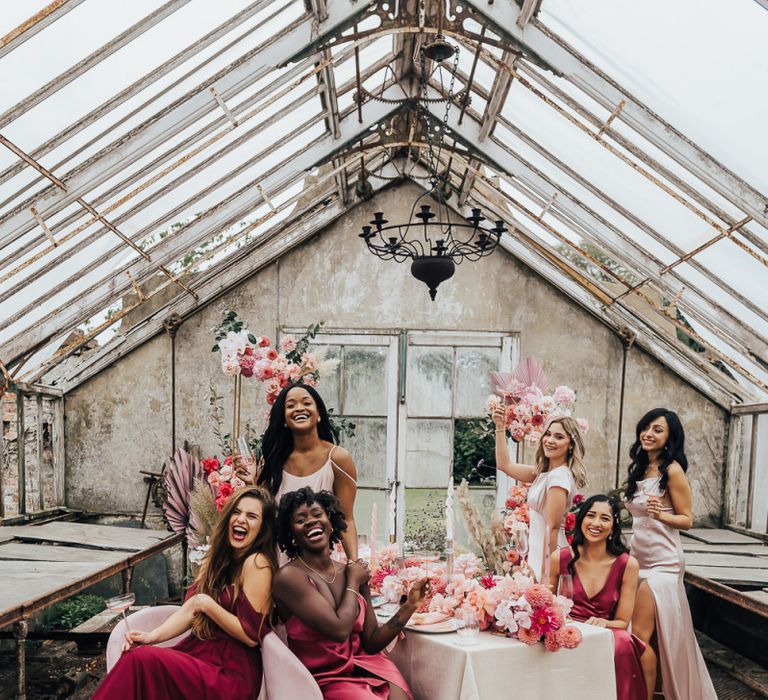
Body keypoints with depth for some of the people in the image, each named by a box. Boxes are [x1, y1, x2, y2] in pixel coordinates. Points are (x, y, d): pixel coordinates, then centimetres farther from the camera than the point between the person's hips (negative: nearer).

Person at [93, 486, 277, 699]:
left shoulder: (256, 563, -12)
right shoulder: (220, 558, 13)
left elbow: (251, 636, -15)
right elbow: (189, 610, 5)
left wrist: (207, 604, -13)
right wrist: (152, 636, -11)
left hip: (231, 674, -7)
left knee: (143, 660, -25)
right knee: (135, 657, -19)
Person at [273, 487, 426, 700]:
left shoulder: (355, 572, 2)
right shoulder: (289, 576, -15)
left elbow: (371, 642, 4)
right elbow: (339, 630, -22)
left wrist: (409, 606, -7)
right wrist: (353, 584, -7)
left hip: (369, 664, 5)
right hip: (327, 681, -4)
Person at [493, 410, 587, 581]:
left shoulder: (560, 476, -18)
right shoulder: (544, 472, 9)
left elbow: (552, 527, -19)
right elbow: (505, 465, 15)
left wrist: (545, 573, -18)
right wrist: (500, 427, 9)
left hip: (548, 556, -9)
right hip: (537, 552, 9)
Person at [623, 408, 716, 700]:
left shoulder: (672, 470, -11)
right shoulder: (639, 469, 12)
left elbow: (687, 519, -10)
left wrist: (661, 514, -26)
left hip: (662, 562, -7)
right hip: (639, 558, 7)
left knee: (640, 634, -9)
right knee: (646, 636, 10)